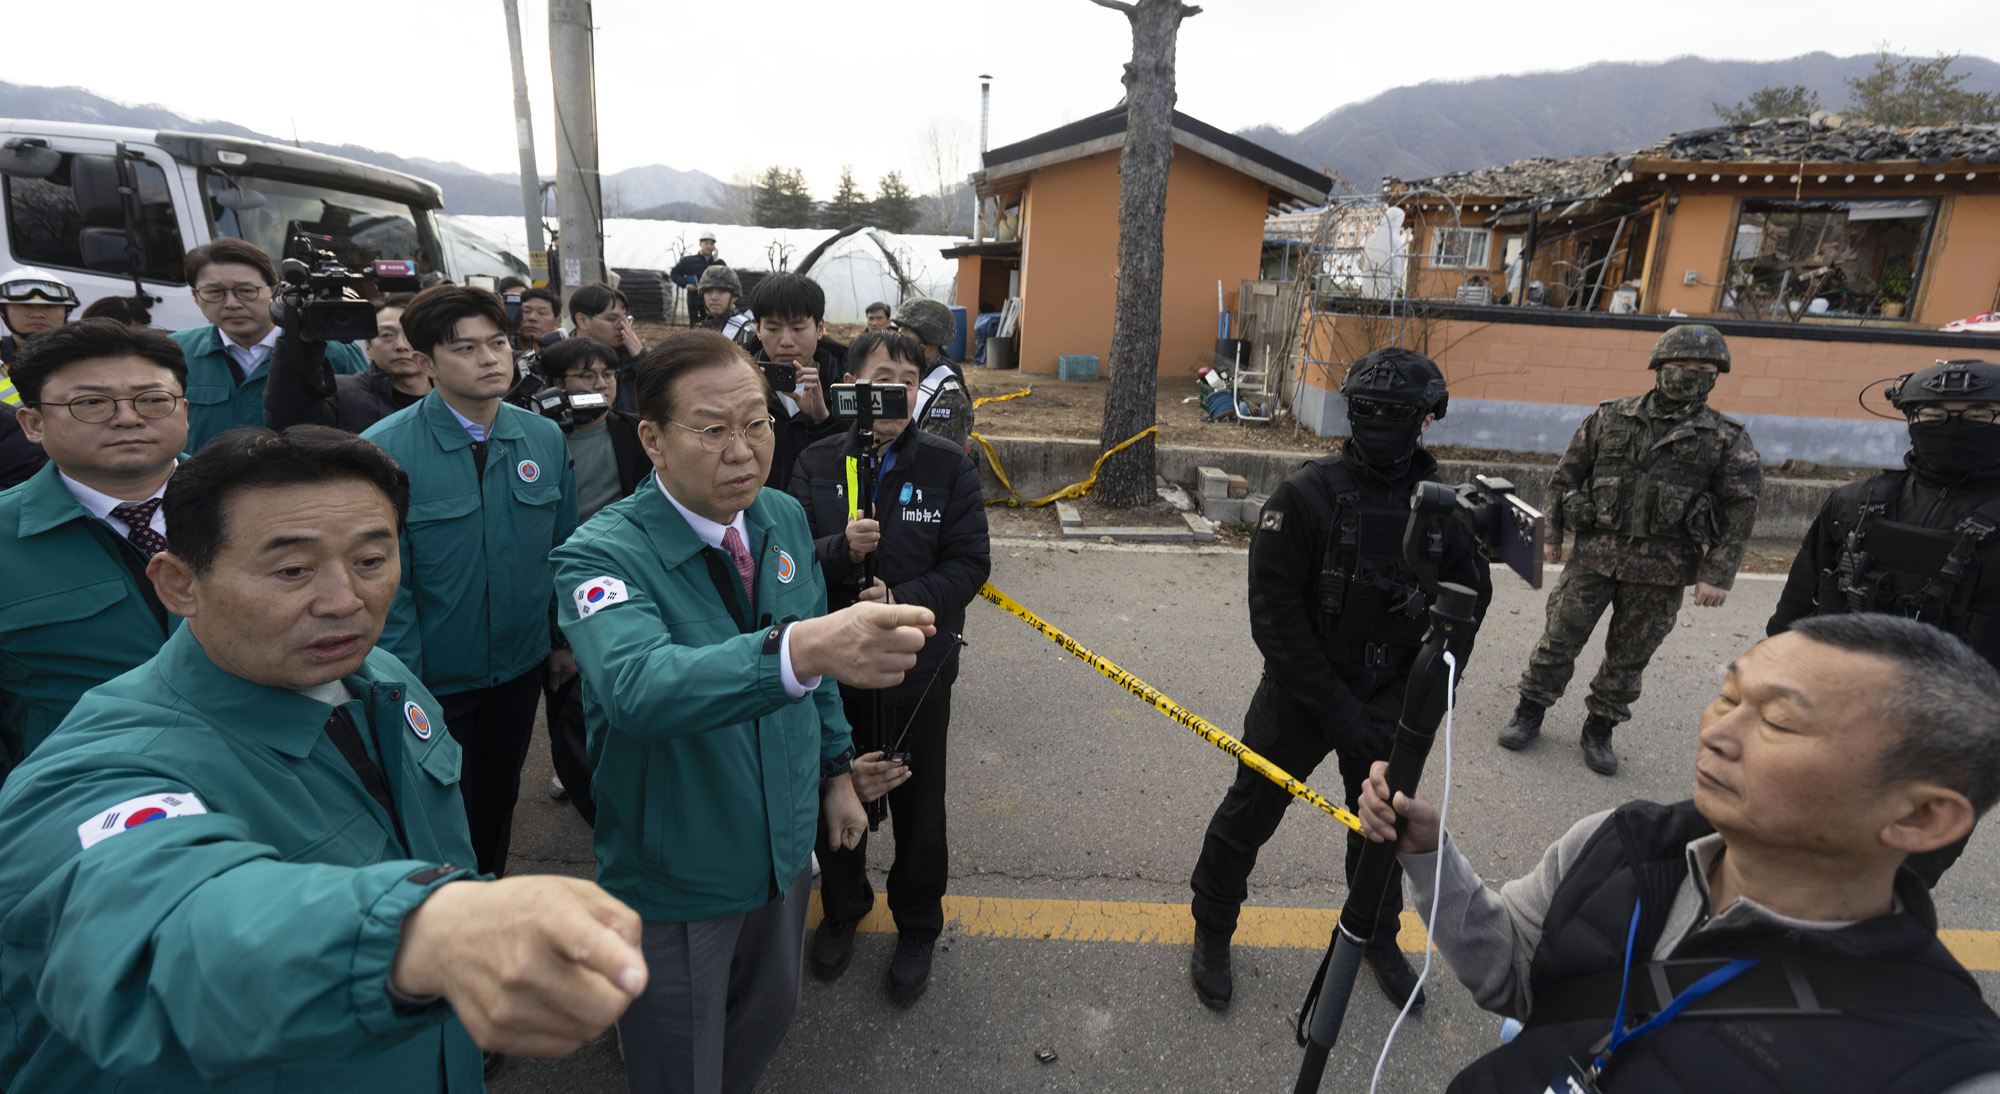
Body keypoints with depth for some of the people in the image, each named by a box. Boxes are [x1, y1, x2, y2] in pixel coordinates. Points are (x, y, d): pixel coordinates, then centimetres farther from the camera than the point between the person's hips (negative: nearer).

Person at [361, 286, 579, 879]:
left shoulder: (545, 438, -3)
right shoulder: (384, 450, -17)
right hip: (432, 675, -4)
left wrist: (565, 639, 6)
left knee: (500, 797, 23)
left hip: (521, 667, 4)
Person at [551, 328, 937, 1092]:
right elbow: (635, 686, -45)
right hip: (674, 882, -5)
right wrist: (800, 648, -61)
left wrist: (836, 770, 8)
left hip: (783, 850, 5)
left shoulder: (785, 519, -6)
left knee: (768, 1016, 27)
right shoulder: (604, 554, -25)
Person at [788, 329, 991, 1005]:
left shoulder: (949, 467, -7)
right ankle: (842, 909, 48)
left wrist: (900, 600, -24)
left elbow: (969, 564, -10)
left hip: (918, 669, -1)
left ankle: (917, 929, 42)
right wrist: (841, 549, -27)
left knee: (918, 809, 15)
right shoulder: (817, 464, -3)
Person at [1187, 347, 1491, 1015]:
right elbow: (1274, 617, -19)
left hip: (1387, 701, 4)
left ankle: (1378, 935, 49)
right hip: (1299, 696, -3)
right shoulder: (1307, 495, -19)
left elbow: (1468, 604, 3)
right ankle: (1212, 932, 36)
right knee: (1250, 814, 11)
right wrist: (1336, 709, -19)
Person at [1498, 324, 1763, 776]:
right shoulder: (1611, 417, 4)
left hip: (1661, 570, 0)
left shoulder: (1727, 440, 2)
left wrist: (1717, 575, -6)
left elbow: (1740, 512, 0)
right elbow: (1565, 475, 9)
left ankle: (1600, 730, 25)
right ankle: (1530, 713, 18)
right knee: (1560, 637, 2)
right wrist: (1553, 534, 7)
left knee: (1629, 655, 9)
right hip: (1595, 553, 0)